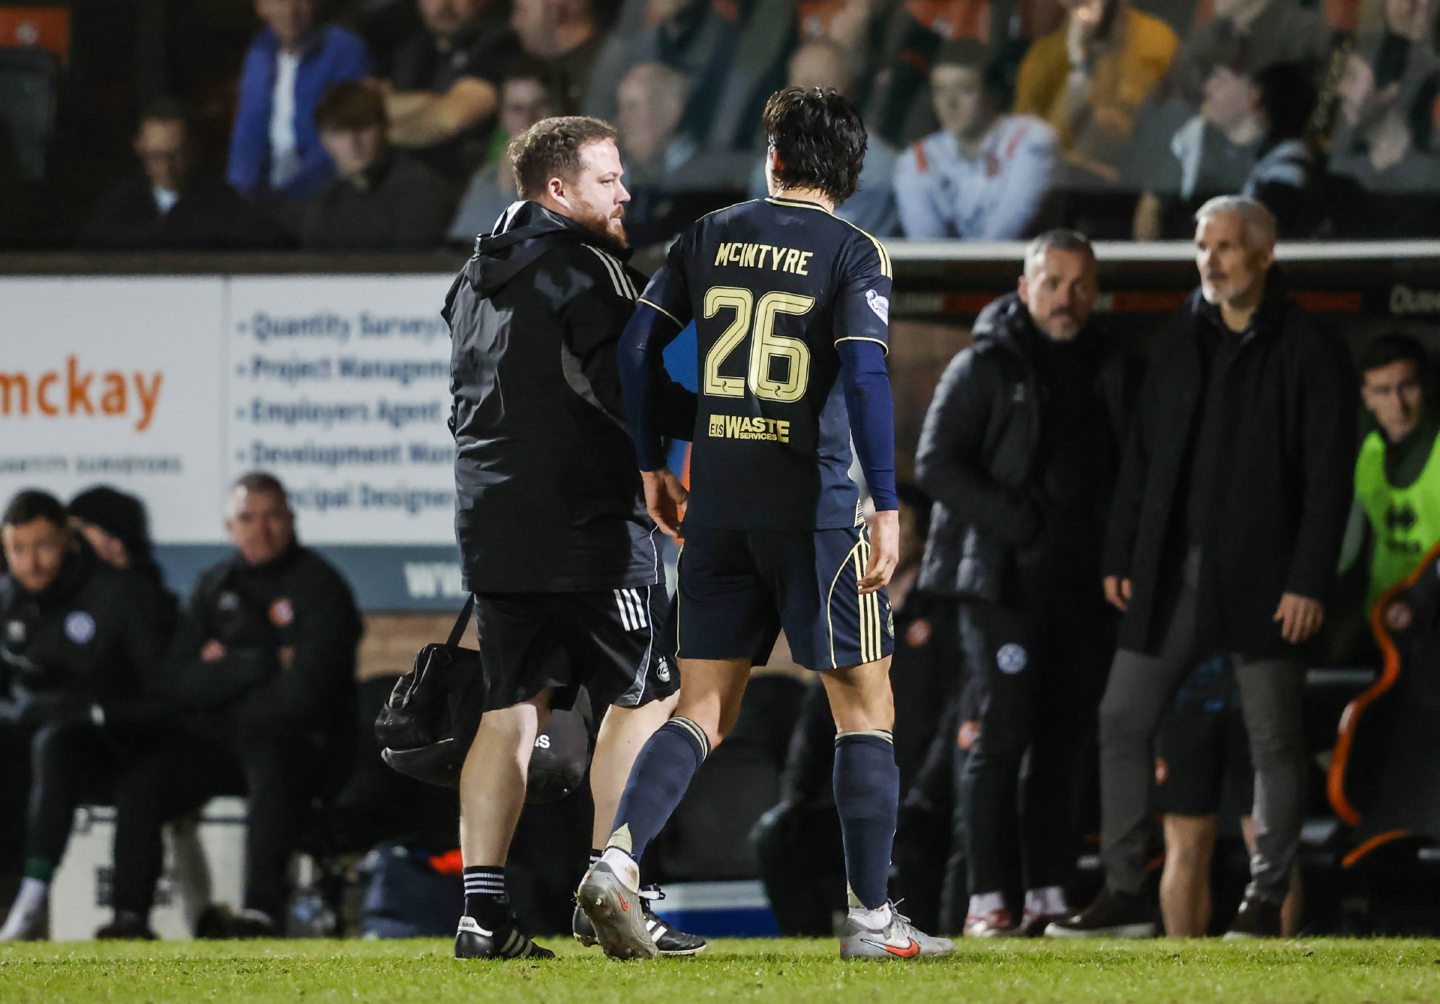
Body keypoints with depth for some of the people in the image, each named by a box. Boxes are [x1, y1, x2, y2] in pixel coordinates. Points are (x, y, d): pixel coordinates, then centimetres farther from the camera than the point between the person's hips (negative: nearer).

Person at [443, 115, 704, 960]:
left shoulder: (476, 279, 17)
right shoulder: (586, 268, -10)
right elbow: (625, 390, -17)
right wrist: (710, 421, -8)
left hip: (494, 524, 8)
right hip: (591, 525, -8)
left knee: (512, 709, 7)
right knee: (641, 699, 2)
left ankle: (483, 907, 0)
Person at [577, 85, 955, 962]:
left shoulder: (709, 237, 8)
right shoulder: (852, 253, -4)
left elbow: (639, 345, 7)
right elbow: (865, 373, -15)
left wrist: (653, 465, 17)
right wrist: (887, 508, -16)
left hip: (717, 507, 4)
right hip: (814, 509, -4)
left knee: (705, 711, 8)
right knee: (866, 706, 6)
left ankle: (619, 859, -14)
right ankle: (872, 917, 5)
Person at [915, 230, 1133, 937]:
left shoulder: (1109, 373, 14)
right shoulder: (984, 368, -2)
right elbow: (935, 463, -8)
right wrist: (1016, 523, -17)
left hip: (1082, 586, 6)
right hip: (1006, 581, -6)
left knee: (1065, 741, 7)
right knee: (1006, 734, -10)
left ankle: (1049, 894, 13)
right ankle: (987, 899, -8)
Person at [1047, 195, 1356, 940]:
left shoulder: (1309, 352, -4)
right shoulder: (1179, 342, 12)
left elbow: (1329, 478, -8)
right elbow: (1142, 456, 14)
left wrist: (1308, 581, -15)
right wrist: (1120, 556, 7)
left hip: (1262, 579, -5)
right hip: (1171, 572, 5)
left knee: (1273, 739, 1)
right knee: (1122, 721, 1)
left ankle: (1267, 899, 7)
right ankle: (1123, 893, 5)